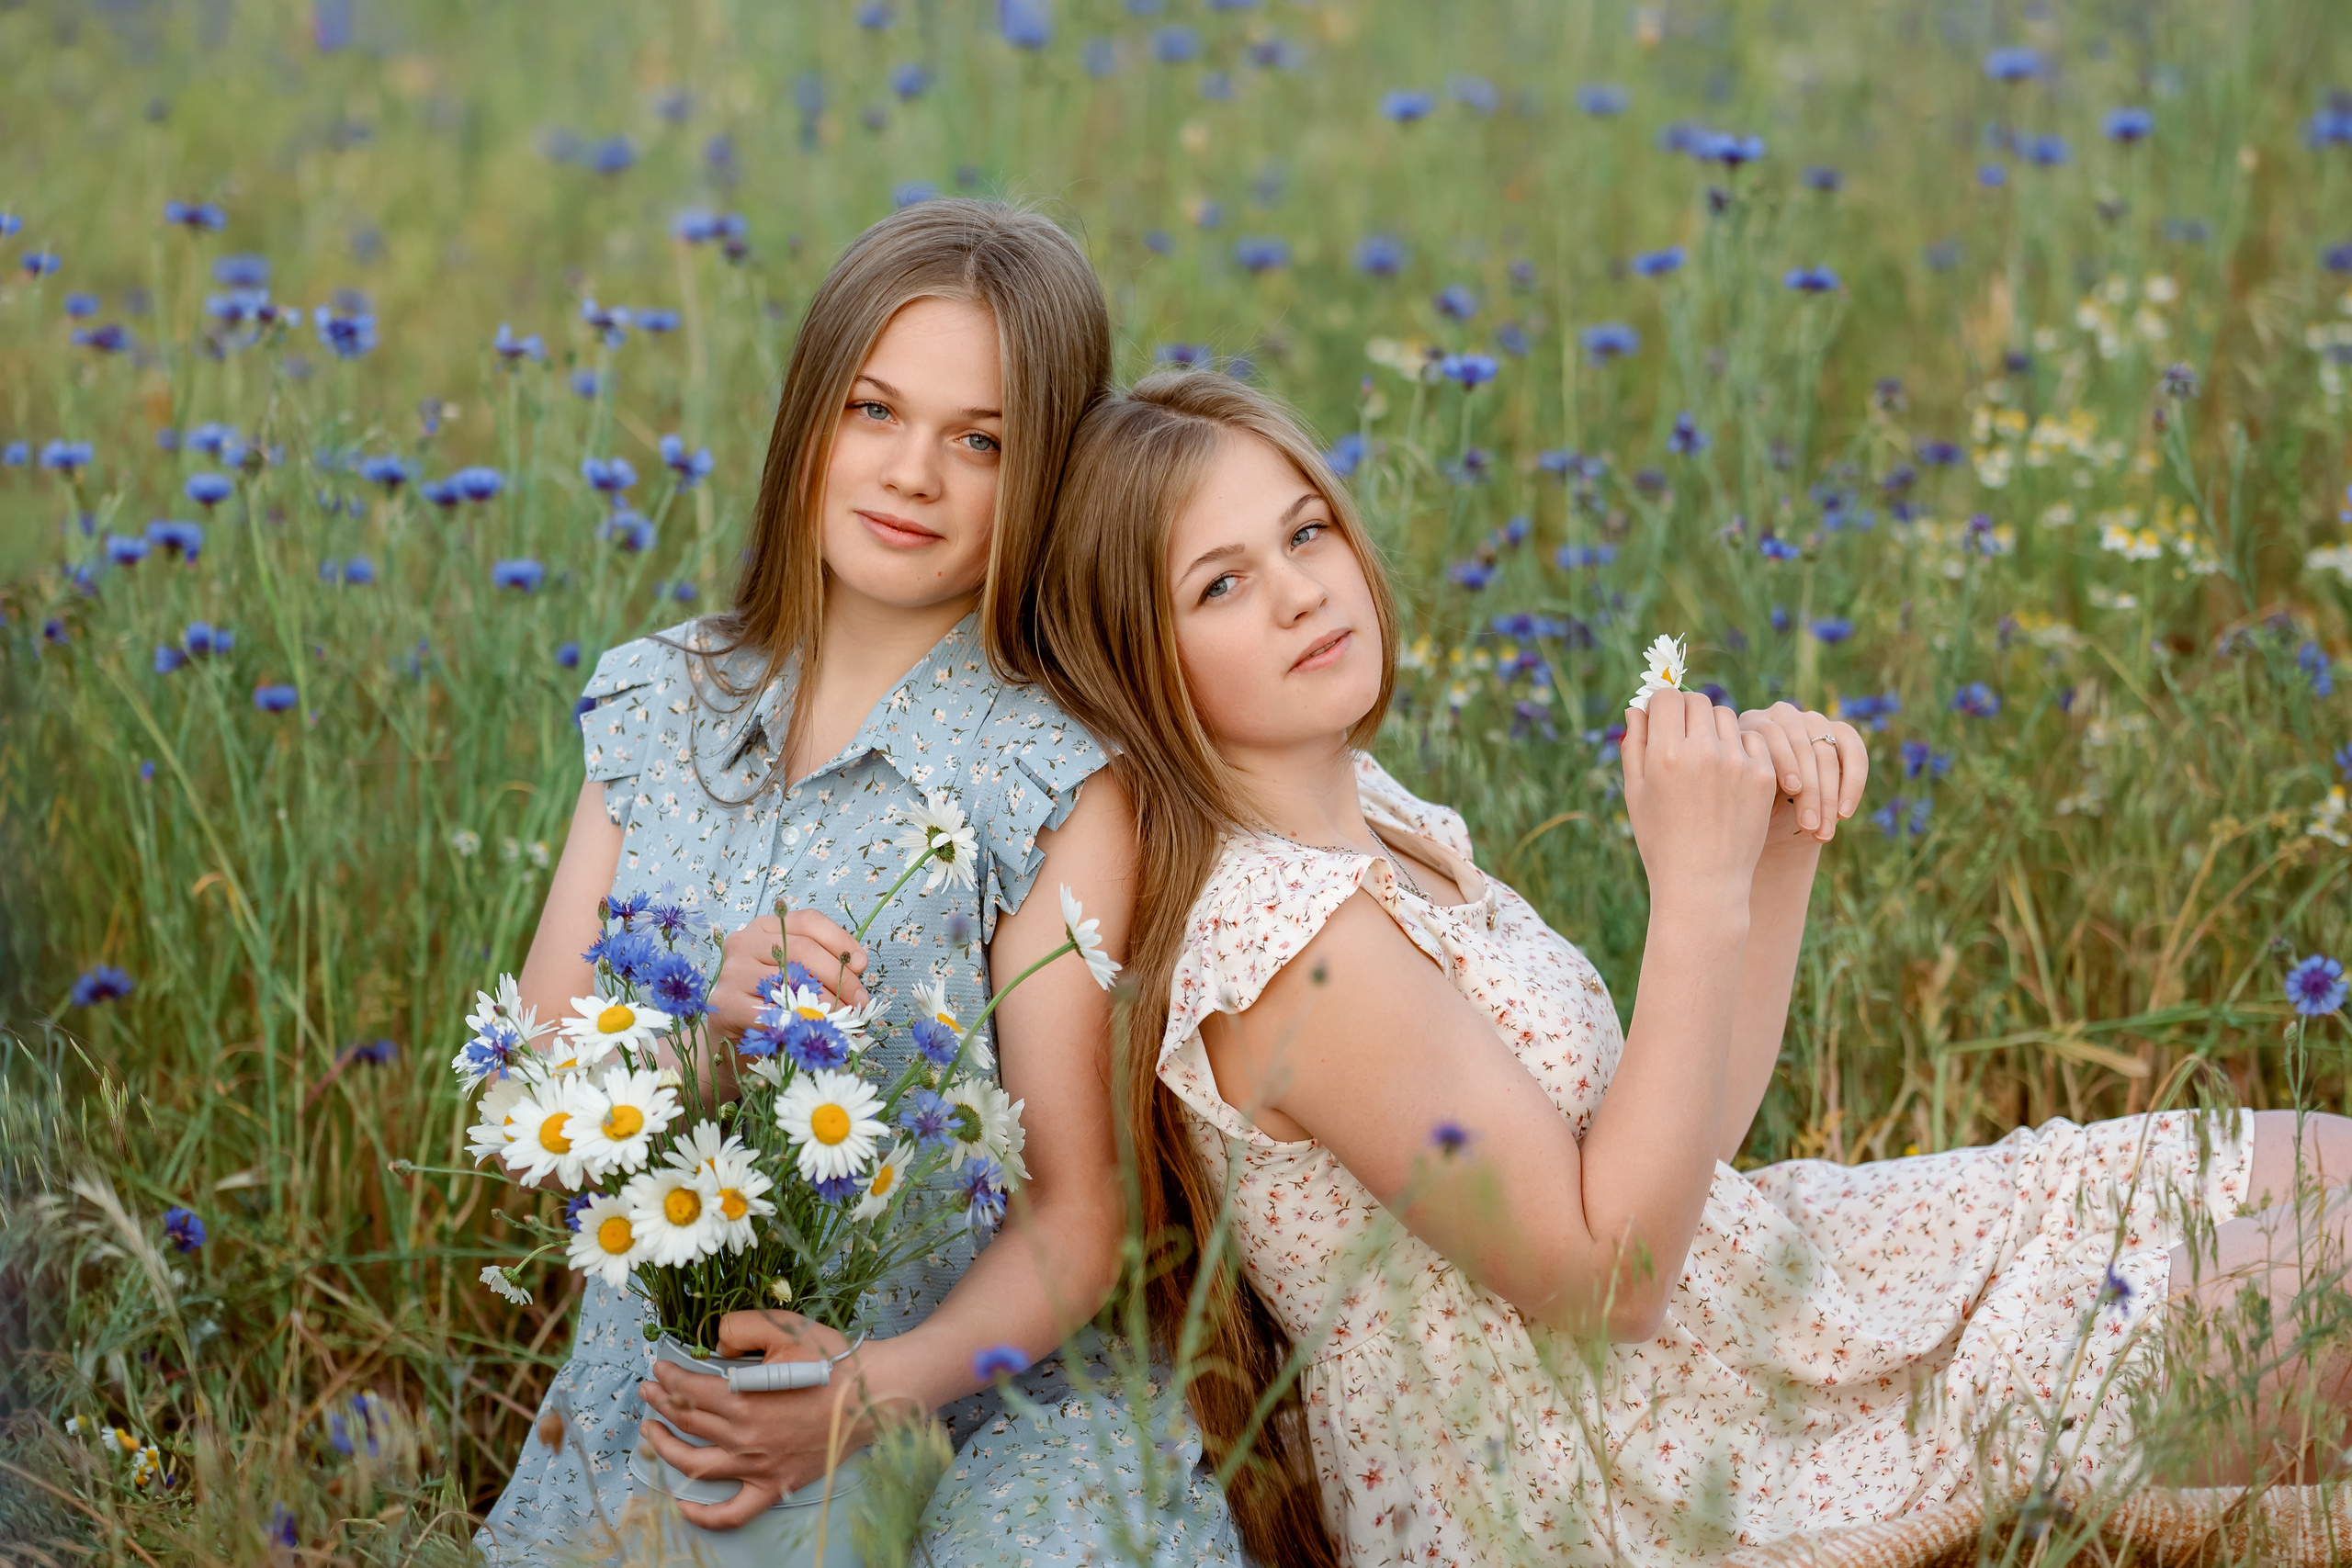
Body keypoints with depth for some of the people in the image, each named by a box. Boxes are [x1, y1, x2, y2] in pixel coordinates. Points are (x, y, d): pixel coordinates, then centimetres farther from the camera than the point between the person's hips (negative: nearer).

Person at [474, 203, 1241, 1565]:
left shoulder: (1065, 783, -8)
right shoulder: (659, 705, 6)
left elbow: (1078, 1221, -9)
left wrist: (879, 1388, -26)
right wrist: (693, 1011, -15)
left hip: (958, 1412, -3)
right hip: (653, 1409, 3)